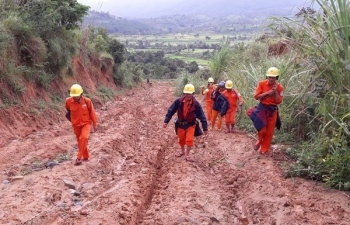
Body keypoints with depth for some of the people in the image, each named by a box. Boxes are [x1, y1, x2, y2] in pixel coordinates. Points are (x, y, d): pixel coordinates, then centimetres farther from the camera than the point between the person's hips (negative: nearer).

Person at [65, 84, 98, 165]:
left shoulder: (87, 101, -17)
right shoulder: (68, 101, -14)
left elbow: (92, 113, -5)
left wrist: (95, 124, 2)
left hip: (86, 123, -3)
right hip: (76, 125, 3)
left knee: (83, 138, -24)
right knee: (80, 141, 12)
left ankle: (79, 158, -20)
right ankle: (85, 157, 32)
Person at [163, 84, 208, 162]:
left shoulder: (196, 104, -21)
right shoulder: (178, 101, -18)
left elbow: (202, 116, -14)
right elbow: (171, 110, -11)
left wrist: (205, 128, -12)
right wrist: (166, 121, -14)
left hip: (190, 125, -2)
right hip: (180, 124, 2)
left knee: (189, 140, -11)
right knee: (181, 140, 18)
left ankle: (187, 155, 10)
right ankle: (182, 151, 45)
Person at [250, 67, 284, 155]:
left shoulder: (279, 87, -5)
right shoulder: (261, 83, -6)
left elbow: (279, 101, -7)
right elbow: (256, 96, -10)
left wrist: (275, 91, -19)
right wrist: (267, 93, -19)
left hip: (272, 110, 1)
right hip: (262, 108, -1)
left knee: (269, 132, 5)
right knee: (262, 129, -12)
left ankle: (264, 150, 19)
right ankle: (259, 141, 21)